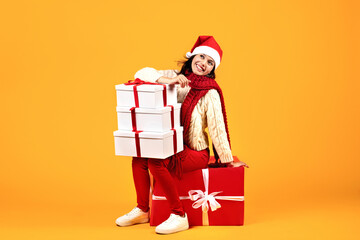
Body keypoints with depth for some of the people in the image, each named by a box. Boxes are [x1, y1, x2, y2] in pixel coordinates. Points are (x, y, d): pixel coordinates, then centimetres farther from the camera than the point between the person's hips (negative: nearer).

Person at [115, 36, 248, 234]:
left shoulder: (210, 93, -12)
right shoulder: (175, 77, 3)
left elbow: (217, 129, -11)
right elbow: (142, 74, -6)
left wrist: (228, 161, -7)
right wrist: (168, 81, -23)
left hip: (196, 152, -6)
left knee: (156, 163, -26)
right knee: (139, 158, -10)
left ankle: (179, 216, -15)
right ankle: (142, 210, 11)